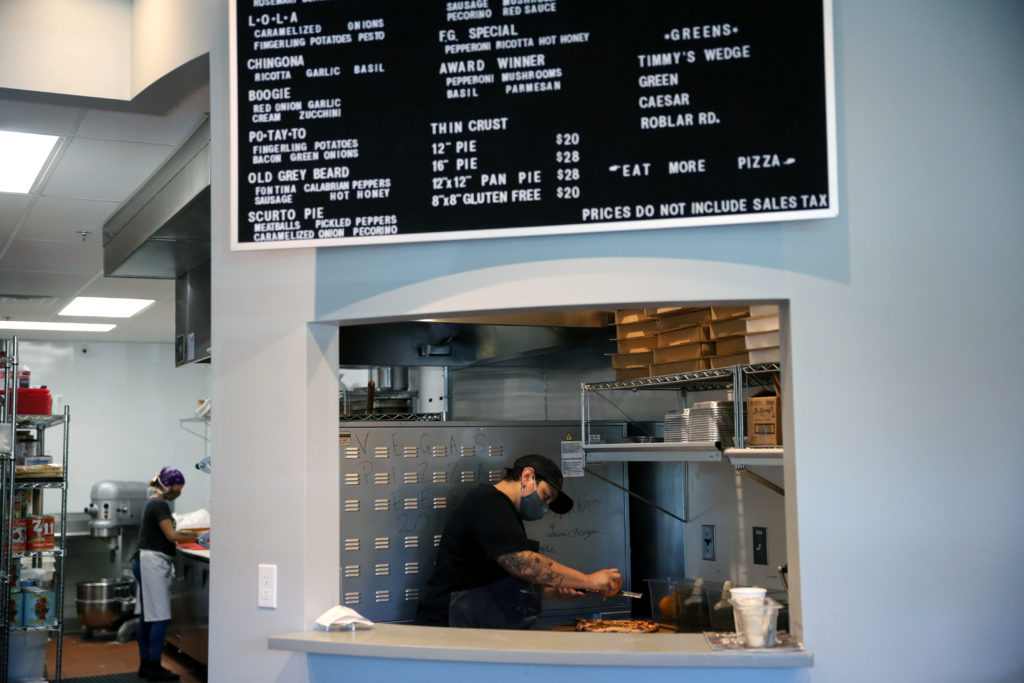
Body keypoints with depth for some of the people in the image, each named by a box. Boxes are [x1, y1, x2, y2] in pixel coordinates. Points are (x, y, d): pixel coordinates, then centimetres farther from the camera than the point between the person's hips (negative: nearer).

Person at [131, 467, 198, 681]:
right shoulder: (160, 505, -14)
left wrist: (188, 535, 9)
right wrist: (197, 535, -11)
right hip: (153, 562, -11)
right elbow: (172, 535, -18)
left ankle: (145, 665, 17)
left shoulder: (153, 503, 17)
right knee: (160, 617, -9)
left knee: (146, 617, 12)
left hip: (147, 562, 11)